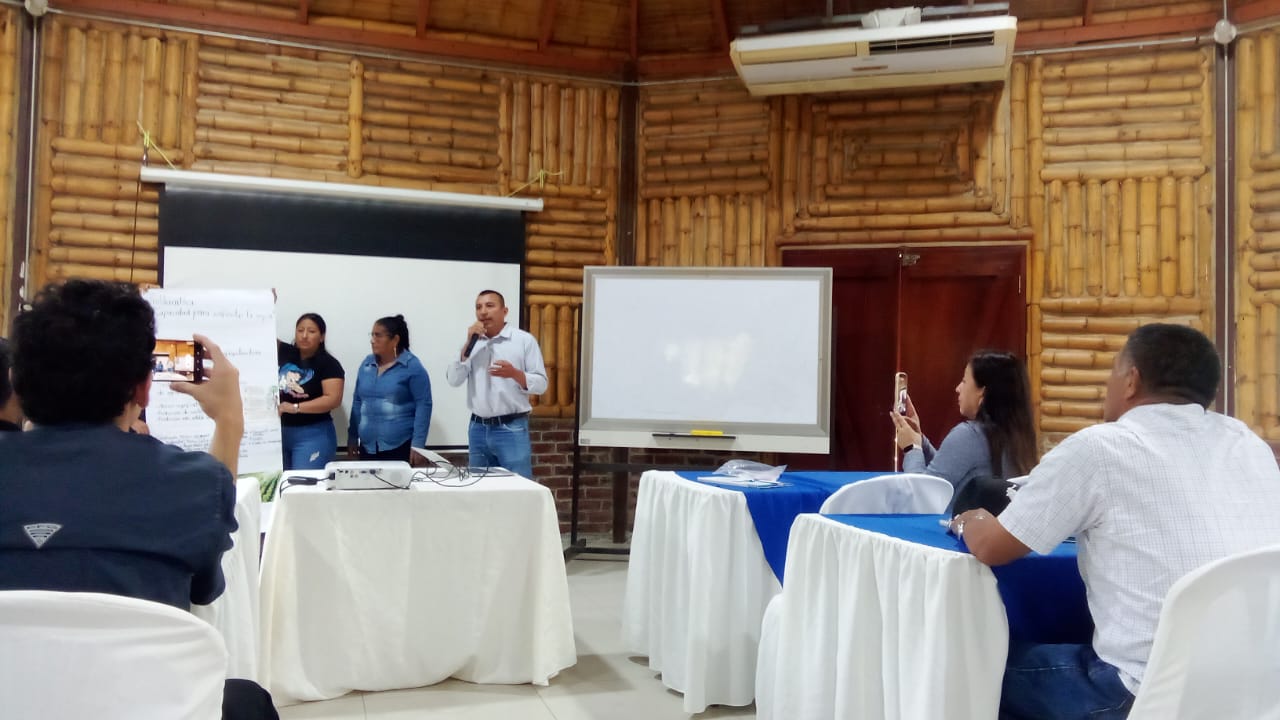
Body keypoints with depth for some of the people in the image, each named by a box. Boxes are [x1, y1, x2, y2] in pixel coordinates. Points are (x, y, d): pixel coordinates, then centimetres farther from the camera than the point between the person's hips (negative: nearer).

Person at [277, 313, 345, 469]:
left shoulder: (328, 363, -7)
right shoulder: (285, 353, 8)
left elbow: (333, 399, -18)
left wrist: (295, 407, -22)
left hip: (313, 435, -5)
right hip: (280, 432, 5)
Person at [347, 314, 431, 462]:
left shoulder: (412, 366, -6)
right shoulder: (367, 363, 10)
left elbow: (423, 405, -10)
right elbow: (358, 402, 16)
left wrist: (417, 444, -15)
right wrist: (352, 436, 13)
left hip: (400, 447, -5)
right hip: (367, 447, 5)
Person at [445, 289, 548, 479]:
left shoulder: (525, 340, -1)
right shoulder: (472, 342, 12)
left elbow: (541, 384, -4)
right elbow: (453, 380, 2)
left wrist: (514, 373, -21)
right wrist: (468, 344, -6)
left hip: (512, 429, -4)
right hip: (478, 428, 5)